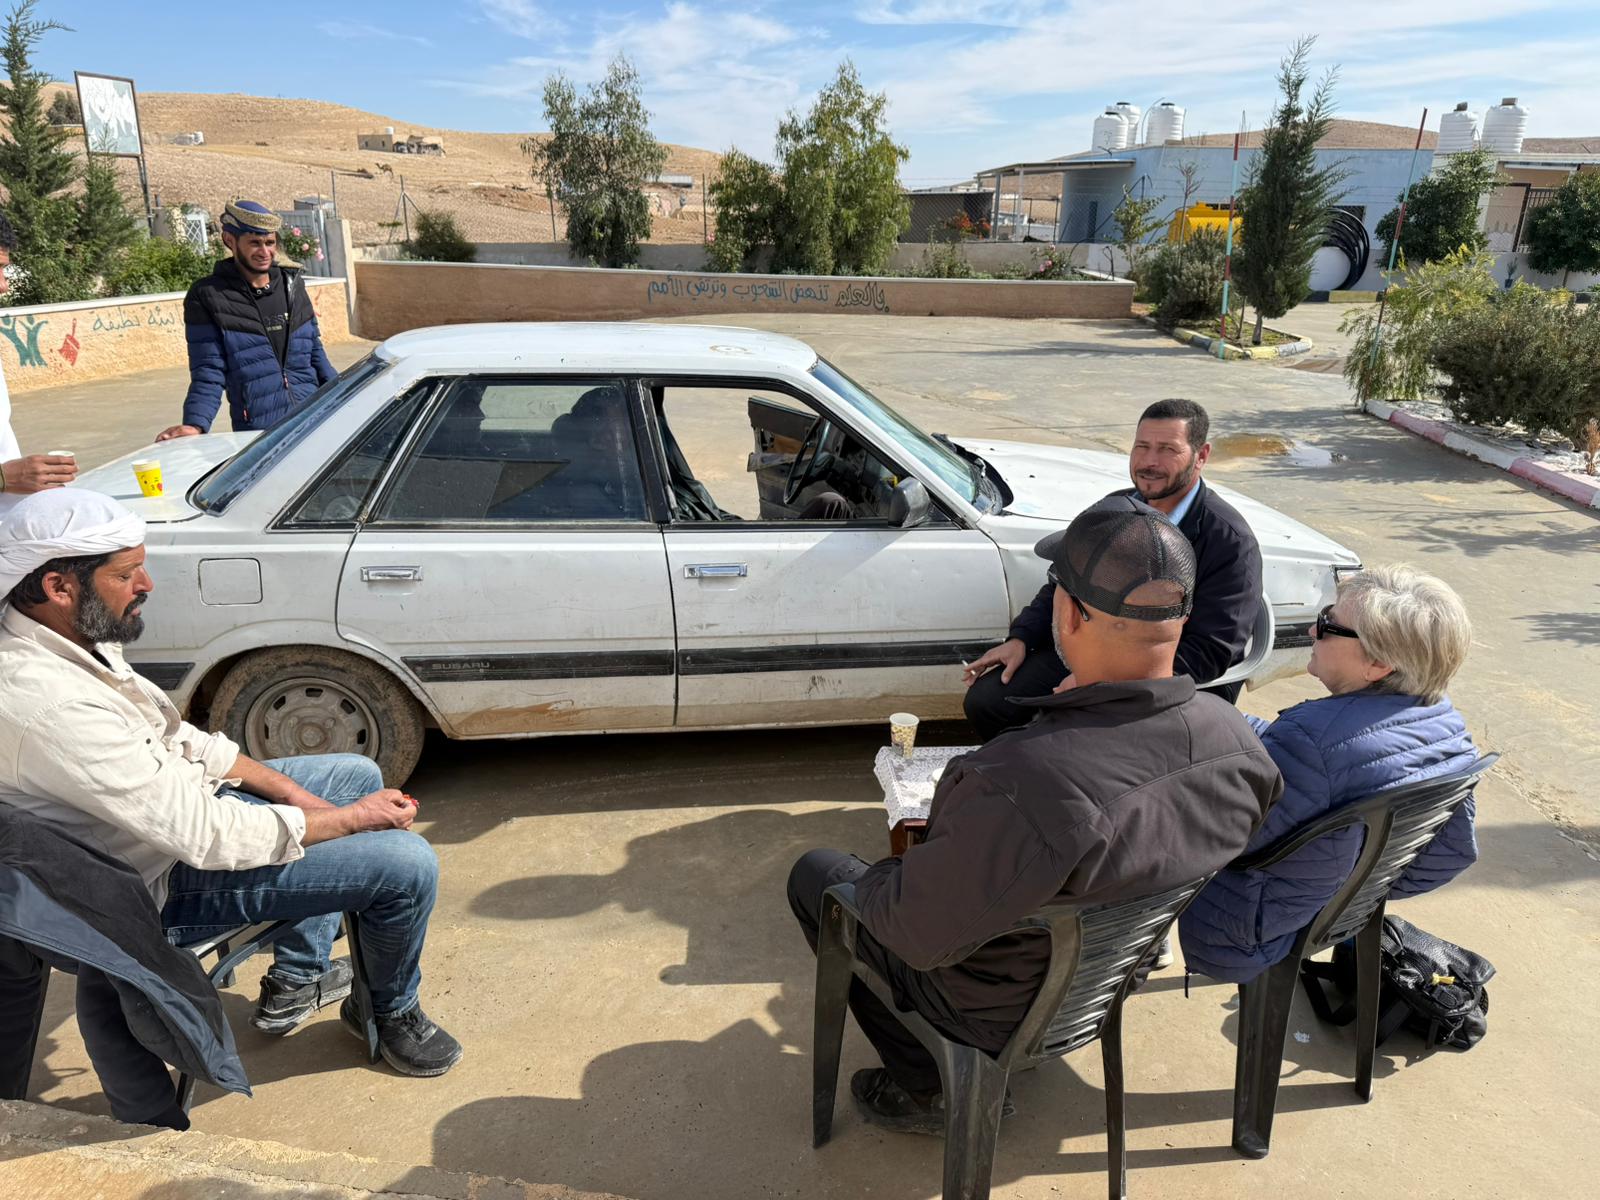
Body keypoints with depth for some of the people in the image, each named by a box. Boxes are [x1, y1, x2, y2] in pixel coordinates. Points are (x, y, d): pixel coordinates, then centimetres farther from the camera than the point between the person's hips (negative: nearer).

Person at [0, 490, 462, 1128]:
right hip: (167, 882, -9)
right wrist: (355, 818, -20)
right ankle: (392, 1013, 17)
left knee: (359, 774, 18)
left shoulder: (66, 636, -5)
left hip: (181, 799, 10)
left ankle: (296, 978, 26)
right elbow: (209, 838, -33)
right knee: (408, 864, -16)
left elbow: (176, 737, 7)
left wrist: (289, 789, -2)